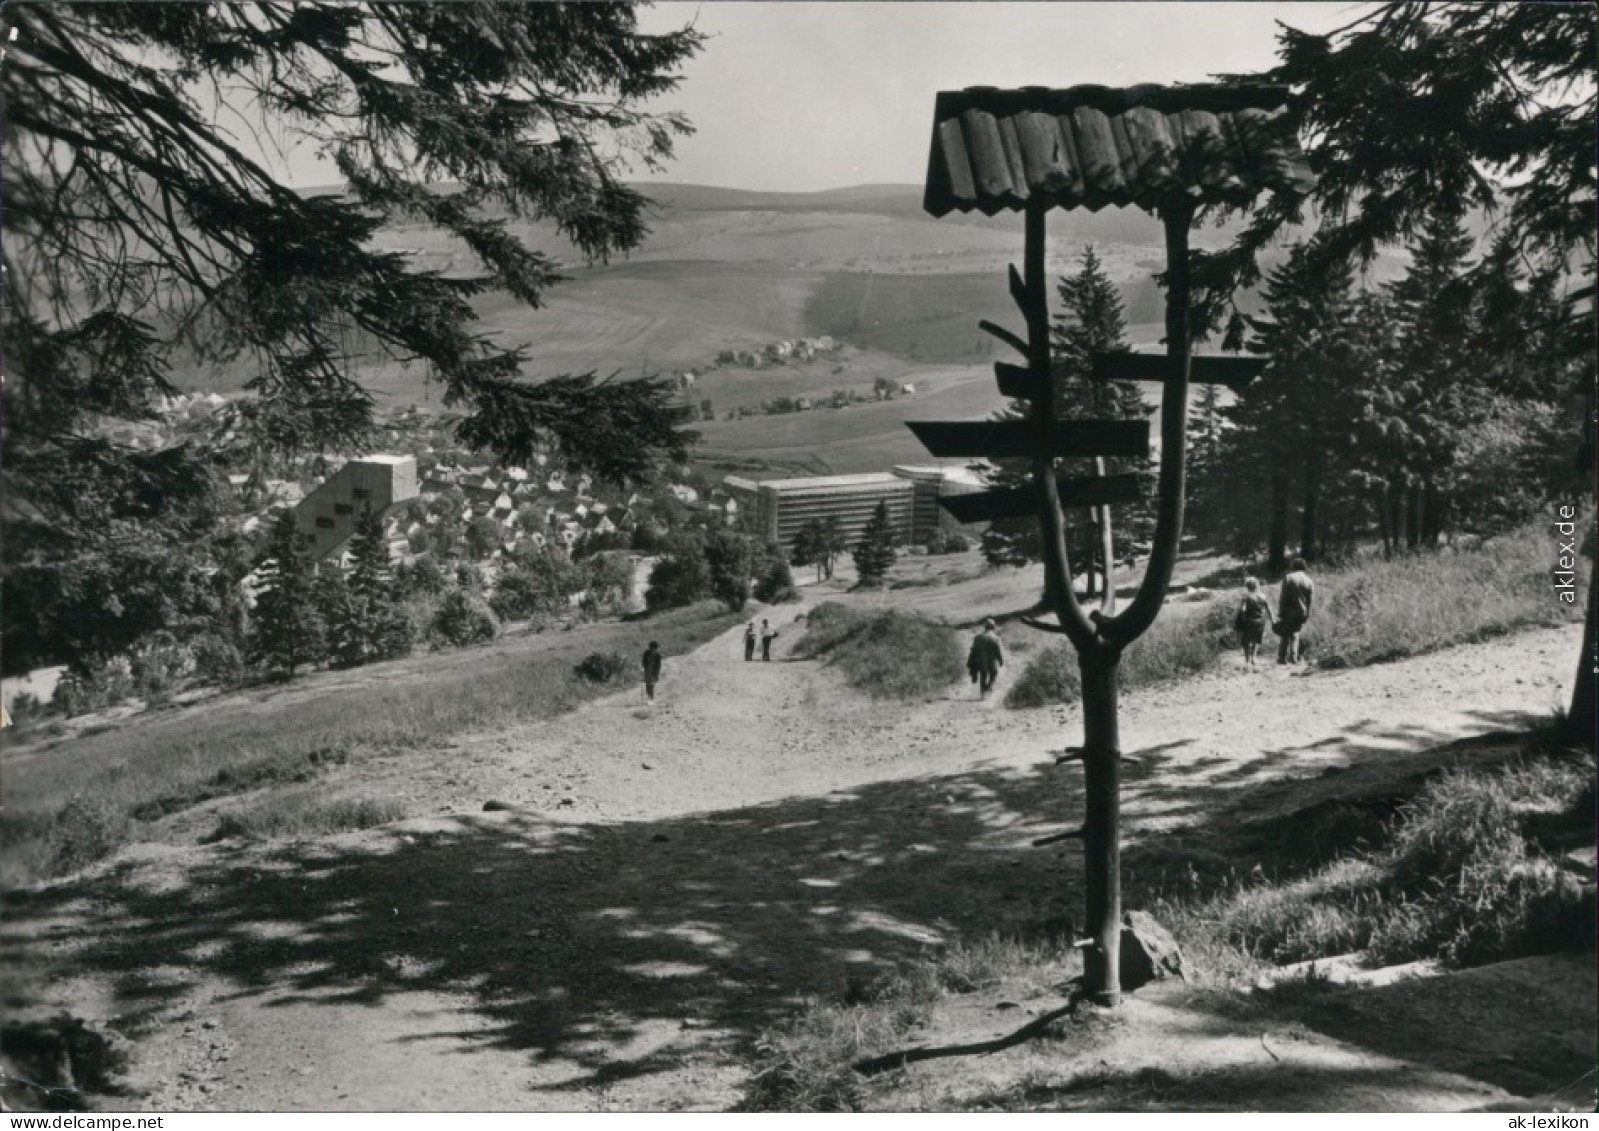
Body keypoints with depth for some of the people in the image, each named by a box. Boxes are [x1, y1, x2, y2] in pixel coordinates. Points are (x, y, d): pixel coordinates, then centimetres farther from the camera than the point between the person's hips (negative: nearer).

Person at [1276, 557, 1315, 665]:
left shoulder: (1288, 578, -7)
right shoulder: (1309, 582, 3)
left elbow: (1283, 597, -9)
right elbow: (1310, 600, 2)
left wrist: (1280, 613, -5)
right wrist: (1306, 615, 7)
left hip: (1289, 611, -3)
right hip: (1301, 613, 3)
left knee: (1284, 635, 7)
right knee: (1295, 634, 17)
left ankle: (1282, 658, 3)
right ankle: (1293, 657, 9)